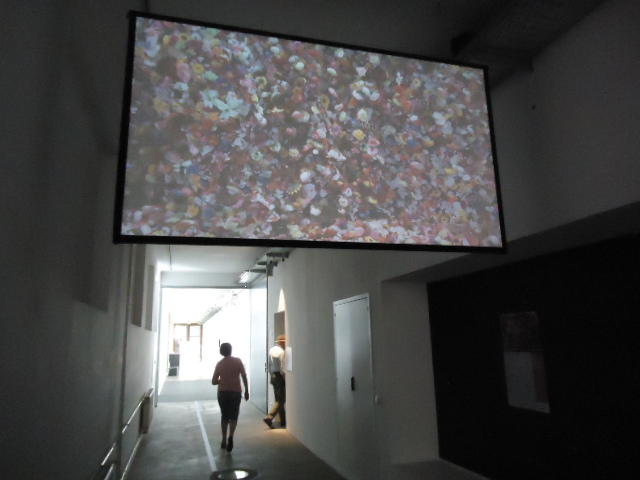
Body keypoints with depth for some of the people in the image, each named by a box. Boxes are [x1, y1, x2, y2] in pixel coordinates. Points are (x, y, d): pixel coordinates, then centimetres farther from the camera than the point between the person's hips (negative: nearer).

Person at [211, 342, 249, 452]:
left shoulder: (219, 364, 0)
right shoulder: (238, 361, -4)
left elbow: (214, 381, 0)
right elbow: (244, 376, -8)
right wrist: (246, 390, -2)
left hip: (222, 392, 2)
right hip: (236, 392, -2)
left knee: (224, 417, 16)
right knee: (233, 417, 6)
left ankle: (224, 441, 19)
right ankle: (230, 436, -17)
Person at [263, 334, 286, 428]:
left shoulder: (271, 350, 9)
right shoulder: (281, 351, -17)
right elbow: (282, 368, -17)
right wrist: (285, 379, -9)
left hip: (273, 376, 9)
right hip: (280, 377, -9)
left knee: (279, 399, 14)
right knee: (281, 400, -3)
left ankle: (283, 421, 21)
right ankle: (269, 417, -13)